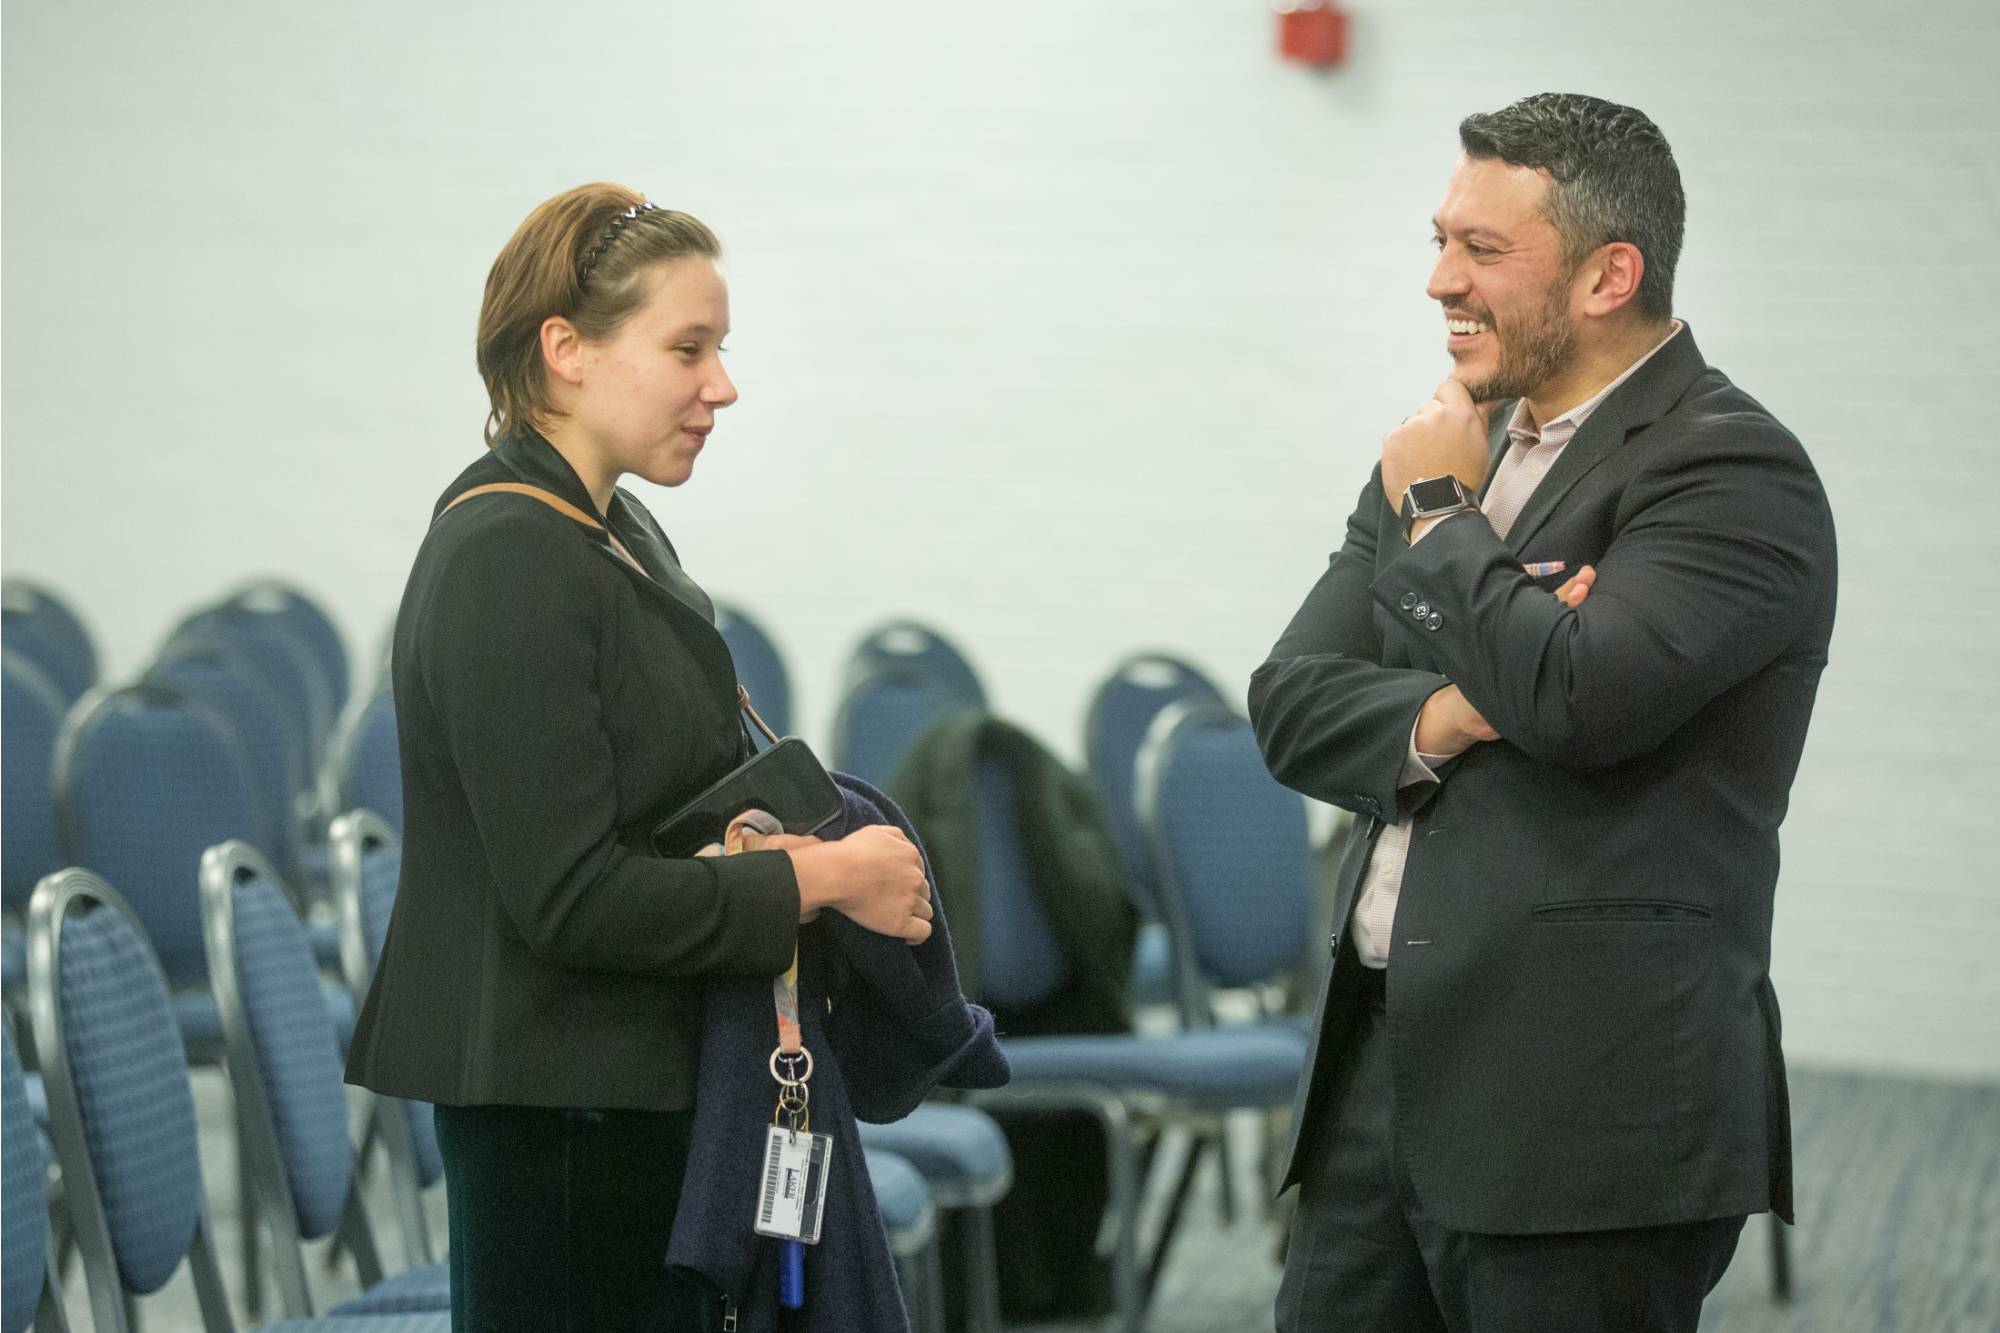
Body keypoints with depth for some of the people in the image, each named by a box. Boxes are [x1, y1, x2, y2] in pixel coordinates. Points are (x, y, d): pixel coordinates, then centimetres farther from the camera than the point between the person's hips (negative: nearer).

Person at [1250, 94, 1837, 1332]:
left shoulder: (1735, 472, -9)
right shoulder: (1445, 448, 15)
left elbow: (1575, 695, -24)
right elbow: (1291, 701, 11)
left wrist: (1437, 510, -8)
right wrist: (1435, 719, -11)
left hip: (1584, 1092, -7)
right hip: (1385, 1062, 7)